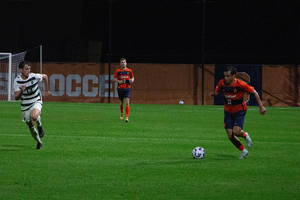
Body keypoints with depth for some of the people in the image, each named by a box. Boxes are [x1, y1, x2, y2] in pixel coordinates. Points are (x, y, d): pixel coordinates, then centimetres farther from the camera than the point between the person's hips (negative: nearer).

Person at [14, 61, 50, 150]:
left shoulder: (34, 76, -16)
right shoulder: (17, 81, -13)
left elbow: (45, 76, 7)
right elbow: (16, 97, -13)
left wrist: (47, 90, 17)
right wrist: (21, 91, -35)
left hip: (36, 101, -2)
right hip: (25, 105, 2)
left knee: (34, 116, -35)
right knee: (30, 126, 8)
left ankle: (39, 125, -1)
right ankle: (39, 142, 31)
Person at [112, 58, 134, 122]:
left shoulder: (129, 71, 4)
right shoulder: (118, 71, 0)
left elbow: (132, 77, 18)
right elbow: (113, 78, 2)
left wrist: (132, 80, -5)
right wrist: (118, 81, -15)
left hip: (127, 88, 0)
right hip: (120, 88, 0)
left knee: (127, 103, -13)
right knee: (121, 103, 12)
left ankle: (127, 117, -15)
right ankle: (122, 113, 40)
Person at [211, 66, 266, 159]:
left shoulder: (240, 84, -21)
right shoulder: (222, 83, -10)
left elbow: (254, 92, -13)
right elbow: (217, 91, 9)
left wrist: (261, 106, -17)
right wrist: (213, 94, -16)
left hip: (239, 111, -4)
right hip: (228, 112, 4)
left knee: (236, 132, -22)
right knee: (230, 136, -2)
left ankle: (245, 135, 15)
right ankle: (243, 151, 20)